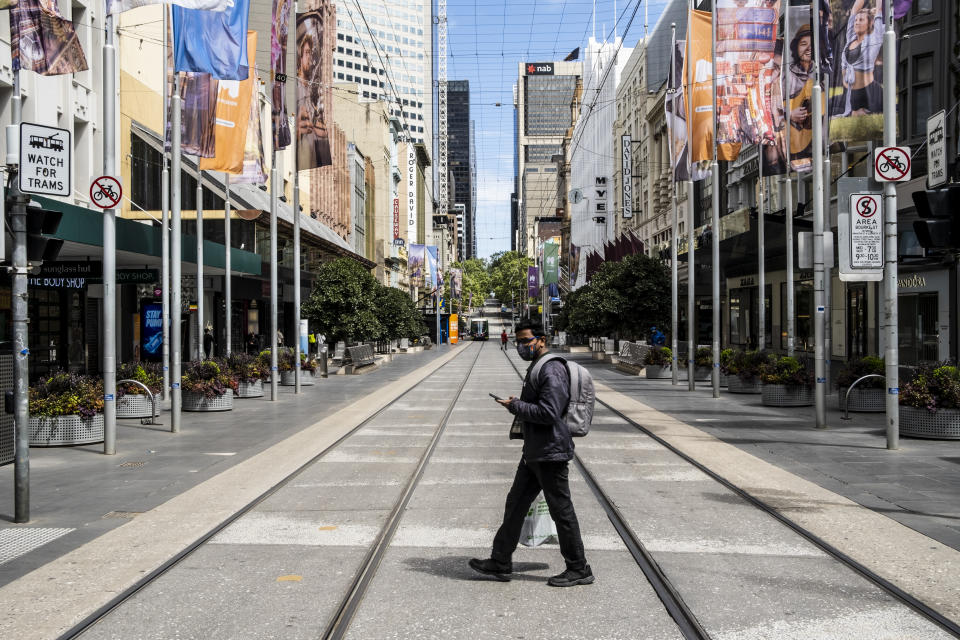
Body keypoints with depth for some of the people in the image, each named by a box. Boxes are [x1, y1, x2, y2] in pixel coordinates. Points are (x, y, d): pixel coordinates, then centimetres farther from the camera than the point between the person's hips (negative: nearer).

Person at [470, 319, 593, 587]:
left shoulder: (552, 370, -18)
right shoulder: (536, 368, 15)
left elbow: (549, 413, -25)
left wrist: (515, 406, -17)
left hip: (550, 454, -11)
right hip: (534, 453, 11)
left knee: (561, 510, 0)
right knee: (515, 504, 13)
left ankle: (579, 570, 13)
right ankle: (501, 563, 21)